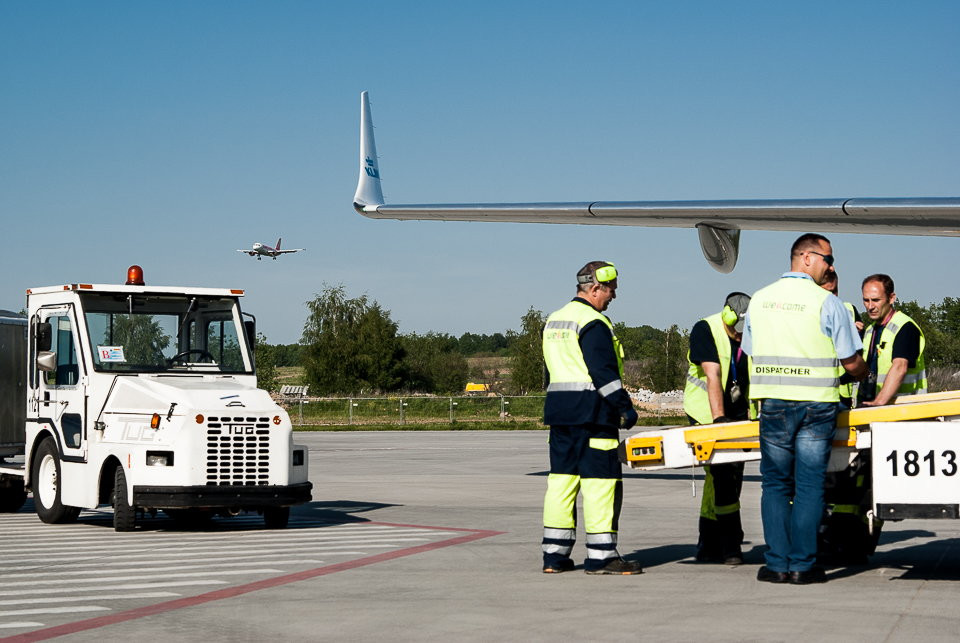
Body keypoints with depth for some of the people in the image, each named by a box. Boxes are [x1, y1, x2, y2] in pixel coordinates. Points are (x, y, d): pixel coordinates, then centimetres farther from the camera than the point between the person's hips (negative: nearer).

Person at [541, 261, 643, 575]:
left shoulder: (554, 321, 18)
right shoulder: (593, 323, -12)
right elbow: (604, 372, -18)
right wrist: (625, 407, -14)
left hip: (559, 409, 9)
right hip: (591, 411, -9)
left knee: (561, 478, 9)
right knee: (600, 479, -5)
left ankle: (554, 555, 11)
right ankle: (601, 556, -4)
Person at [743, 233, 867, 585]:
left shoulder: (759, 299, 9)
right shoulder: (827, 302, -6)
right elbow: (852, 362, -3)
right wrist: (864, 378, 20)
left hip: (773, 402, 3)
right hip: (816, 404, -3)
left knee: (775, 484, 9)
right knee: (809, 486, 2)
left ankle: (777, 564, 5)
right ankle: (802, 565, 2)